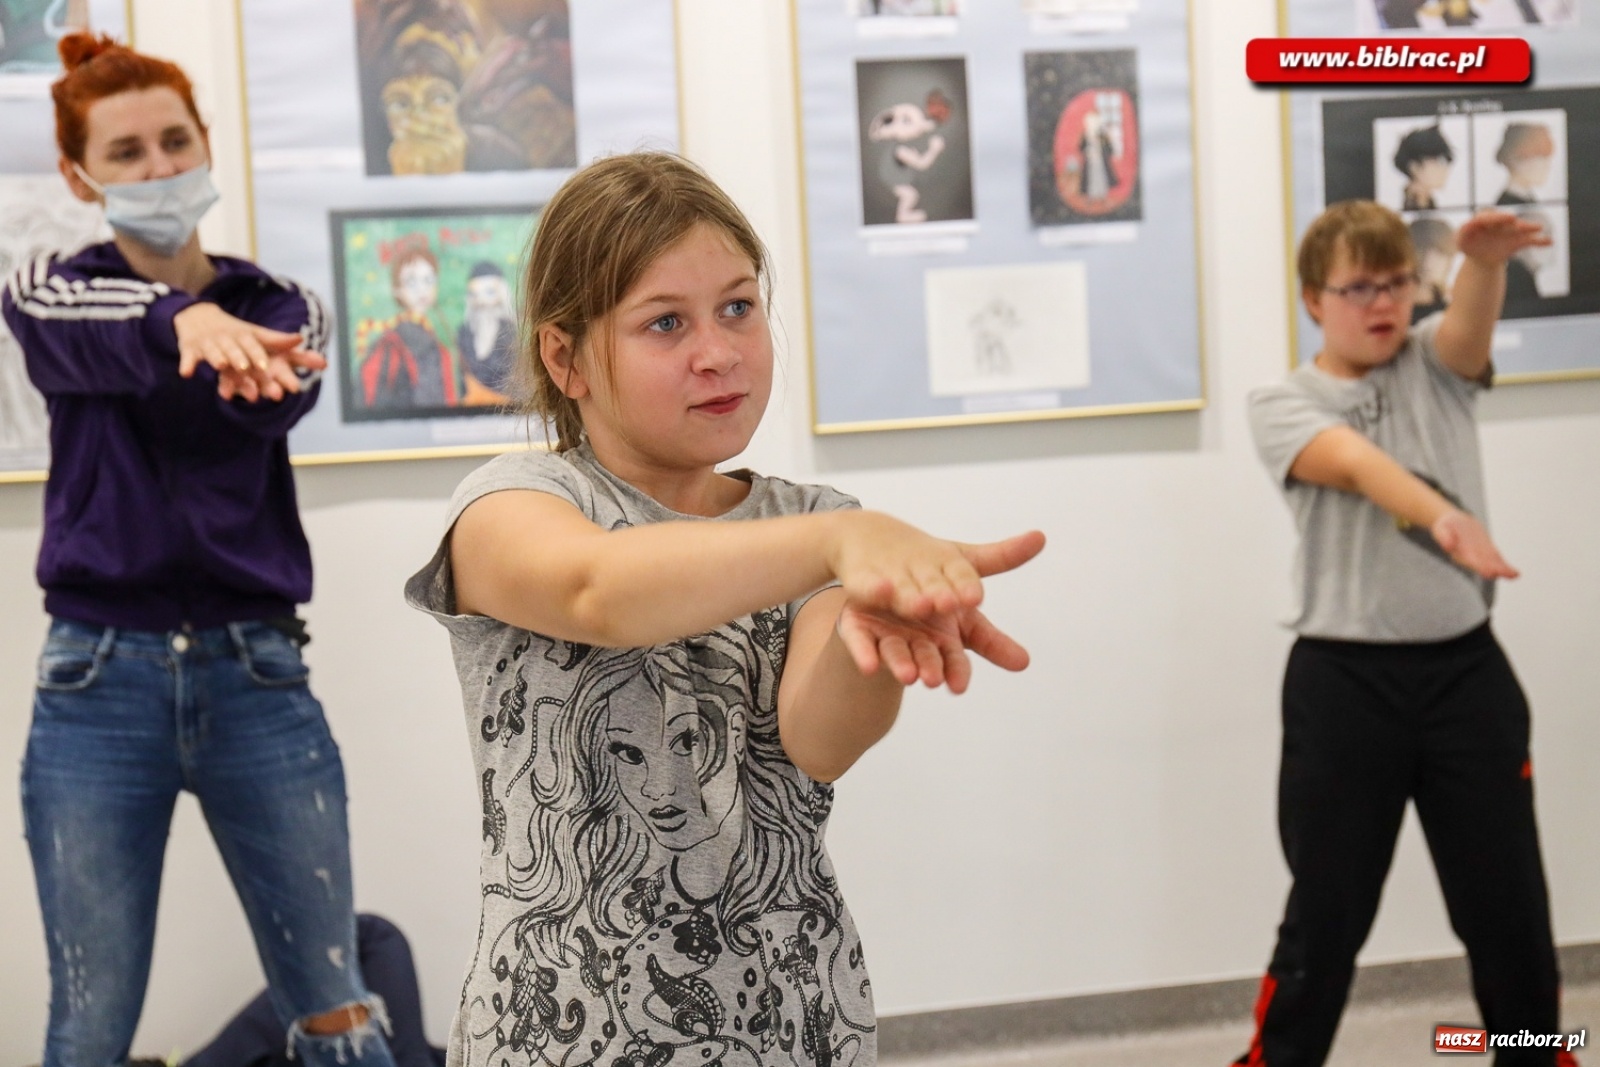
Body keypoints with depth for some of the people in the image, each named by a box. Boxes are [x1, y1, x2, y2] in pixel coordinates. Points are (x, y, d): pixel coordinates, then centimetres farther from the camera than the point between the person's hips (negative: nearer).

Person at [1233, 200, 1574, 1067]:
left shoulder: (1434, 364, 9)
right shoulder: (1282, 405, -1)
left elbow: (1471, 323, -16)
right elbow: (1357, 464, -22)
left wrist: (1486, 263, -40)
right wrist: (1442, 516, -42)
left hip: (1466, 669, 3)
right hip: (1344, 680, -3)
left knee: (1509, 903, 10)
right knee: (1328, 912, 5)